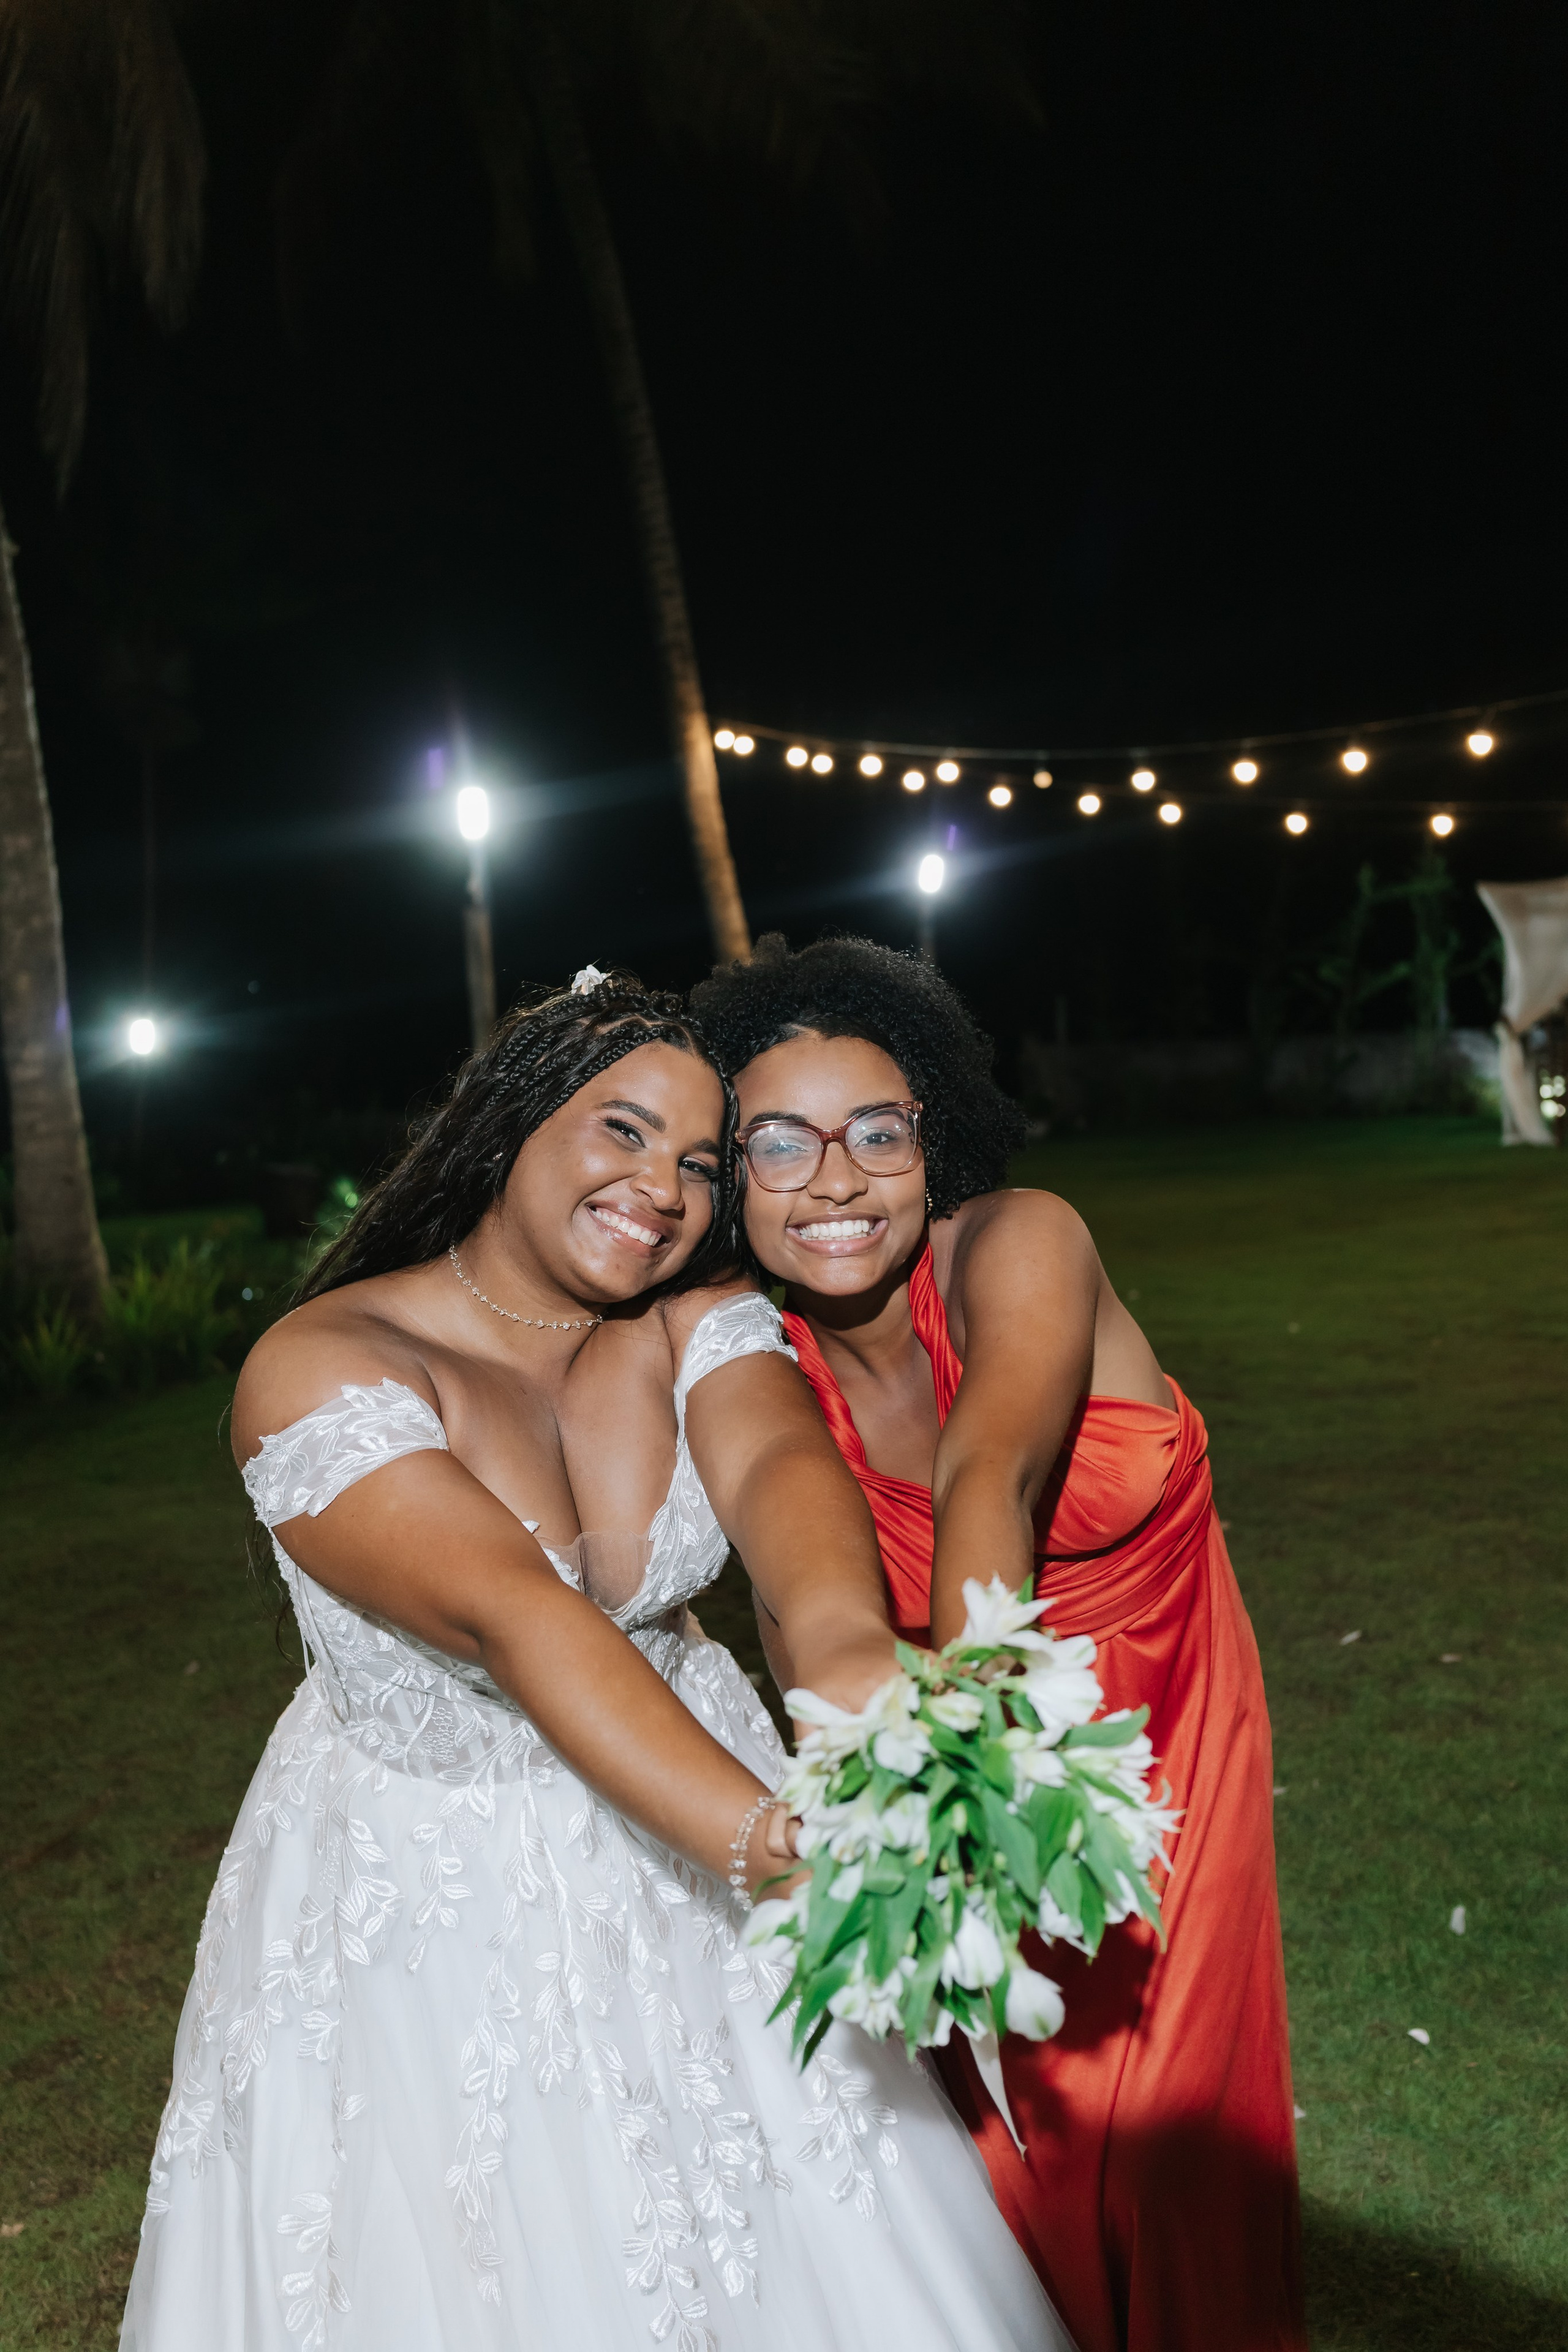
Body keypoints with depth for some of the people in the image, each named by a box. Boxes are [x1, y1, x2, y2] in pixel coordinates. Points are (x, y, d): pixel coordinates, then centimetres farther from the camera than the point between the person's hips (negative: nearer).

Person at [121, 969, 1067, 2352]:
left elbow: (776, 1464, -29)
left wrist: (846, 1644, -51)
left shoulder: (704, 1330, -8)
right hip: (432, 1905, -3)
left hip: (678, 1838, 4)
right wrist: (769, 1837, -44)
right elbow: (510, 1616, -34)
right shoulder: (320, 1368, -22)